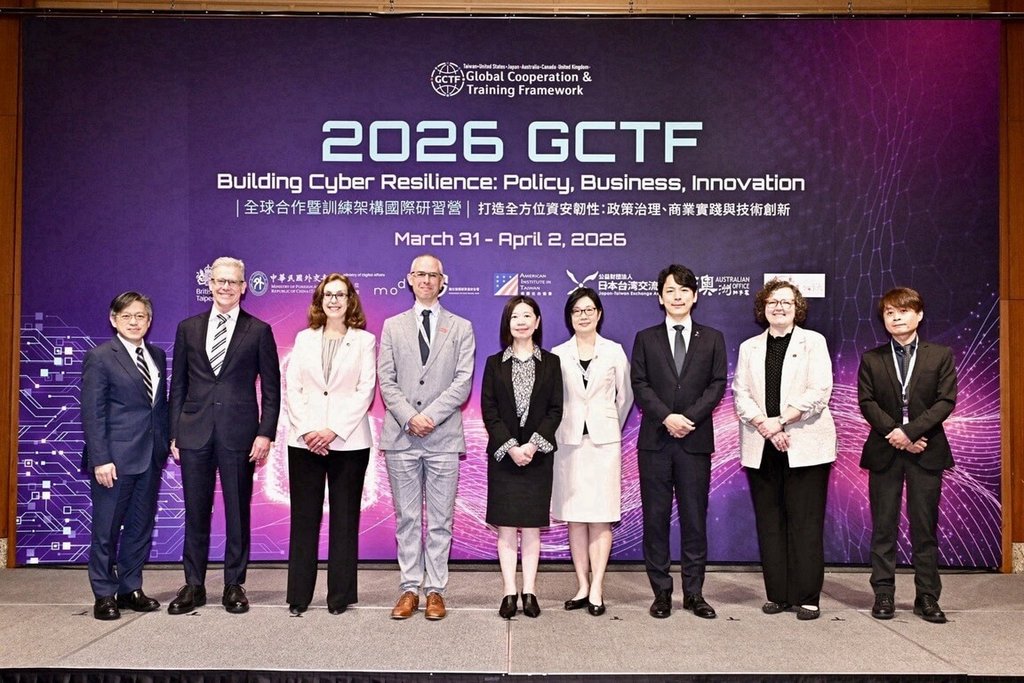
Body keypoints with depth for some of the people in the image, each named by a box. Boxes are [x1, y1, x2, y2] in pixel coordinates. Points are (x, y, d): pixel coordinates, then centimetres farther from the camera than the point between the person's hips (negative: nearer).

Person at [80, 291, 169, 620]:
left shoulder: (157, 356, 11)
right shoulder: (100, 357, -6)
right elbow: (92, 414, -10)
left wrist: (167, 442, 5)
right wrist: (100, 459, -15)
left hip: (151, 457, 6)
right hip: (115, 457, -6)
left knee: (141, 526, 12)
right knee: (107, 528, 5)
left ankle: (130, 589, 24)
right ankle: (104, 595, 17)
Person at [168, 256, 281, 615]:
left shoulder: (259, 331, 3)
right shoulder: (188, 328, 10)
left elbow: (271, 388, 2)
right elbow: (178, 384, 10)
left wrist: (266, 433, -7)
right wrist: (175, 433, 5)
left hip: (239, 434, -2)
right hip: (194, 433, 2)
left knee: (238, 513, 5)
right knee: (195, 513, 8)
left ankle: (234, 585, 17)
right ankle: (193, 585, 20)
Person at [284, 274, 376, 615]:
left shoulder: (364, 340, 5)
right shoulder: (304, 339, 13)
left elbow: (365, 391, -3)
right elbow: (291, 388, 5)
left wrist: (333, 430, -12)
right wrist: (306, 430, -8)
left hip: (348, 442, -2)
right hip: (305, 441, 2)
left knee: (345, 519, 3)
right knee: (304, 517, 4)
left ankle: (341, 594, 12)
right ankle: (299, 594, 13)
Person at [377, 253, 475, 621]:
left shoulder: (461, 328, 8)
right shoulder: (393, 326, 12)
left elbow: (463, 381, -1)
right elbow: (386, 380, 5)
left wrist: (430, 415, -12)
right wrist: (409, 417, -10)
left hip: (443, 437, -1)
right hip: (401, 437, 1)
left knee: (440, 520, 3)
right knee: (406, 518, 6)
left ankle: (436, 591, 11)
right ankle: (410, 589, 14)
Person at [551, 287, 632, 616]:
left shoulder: (614, 351, 4)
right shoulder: (557, 355, 4)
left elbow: (625, 396, 10)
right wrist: (561, 427, 7)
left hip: (604, 441, -1)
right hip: (569, 441, 1)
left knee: (601, 515, -2)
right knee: (574, 516, 4)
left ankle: (596, 588, 3)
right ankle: (582, 586, 12)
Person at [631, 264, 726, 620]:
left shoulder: (712, 339, 11)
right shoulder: (646, 338, 9)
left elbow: (717, 385, 1)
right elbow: (640, 386, 1)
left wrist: (689, 417, -12)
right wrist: (666, 417, -14)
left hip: (696, 440, 0)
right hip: (655, 440, 0)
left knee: (695, 517, 4)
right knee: (655, 517, 3)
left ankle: (694, 593, 14)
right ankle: (661, 592, 12)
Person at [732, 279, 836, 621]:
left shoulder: (813, 342, 6)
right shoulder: (749, 348, 14)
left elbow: (819, 391, -6)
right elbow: (740, 394, 4)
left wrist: (781, 420, -14)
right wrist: (766, 427, -11)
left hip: (805, 445, -3)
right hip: (761, 448, 3)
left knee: (806, 523, -2)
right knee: (769, 522, 6)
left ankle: (808, 598, 6)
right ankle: (777, 595, 14)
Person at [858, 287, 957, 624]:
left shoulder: (941, 355, 4)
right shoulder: (871, 360, 7)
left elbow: (946, 401, -4)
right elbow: (867, 403, 0)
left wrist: (911, 431, -15)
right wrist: (895, 433, -14)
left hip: (926, 452, -1)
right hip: (884, 452, 1)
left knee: (925, 527, 4)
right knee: (883, 527, 4)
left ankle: (927, 597, 12)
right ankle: (883, 594, 11)